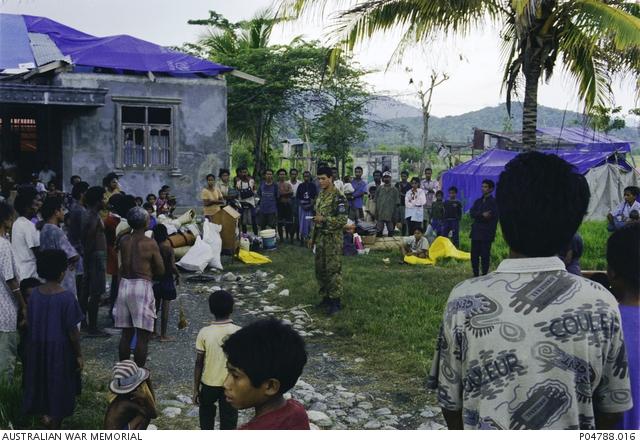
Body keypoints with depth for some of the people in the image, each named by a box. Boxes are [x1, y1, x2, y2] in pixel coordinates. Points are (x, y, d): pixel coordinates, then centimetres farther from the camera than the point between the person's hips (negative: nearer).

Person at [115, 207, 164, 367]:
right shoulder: (150, 243, -10)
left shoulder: (124, 240, 3)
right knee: (142, 335, 1)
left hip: (125, 284, 6)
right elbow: (161, 271, -3)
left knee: (126, 333, 15)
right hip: (142, 286, -5)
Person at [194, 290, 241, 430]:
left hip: (209, 384, 0)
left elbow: (199, 364, -9)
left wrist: (196, 389, 2)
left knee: (207, 413, 27)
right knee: (228, 420, 12)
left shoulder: (204, 333, -15)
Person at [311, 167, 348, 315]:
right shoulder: (321, 195, 12)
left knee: (333, 270, -4)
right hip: (321, 238, 8)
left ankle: (336, 301, 3)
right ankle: (325, 297, 24)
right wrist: (313, 236, 19)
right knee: (320, 269, 12)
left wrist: (324, 219, -25)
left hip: (333, 239, -8)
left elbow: (342, 220, -18)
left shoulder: (338, 197, -14)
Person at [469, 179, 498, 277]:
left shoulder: (493, 202, -2)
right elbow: (472, 213, 1)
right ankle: (475, 275, 16)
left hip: (486, 234, -6)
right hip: (476, 232, 6)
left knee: (485, 256, -4)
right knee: (474, 255, 7)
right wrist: (482, 215, -17)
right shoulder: (478, 201, 16)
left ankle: (484, 275, 3)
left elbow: (494, 219, -7)